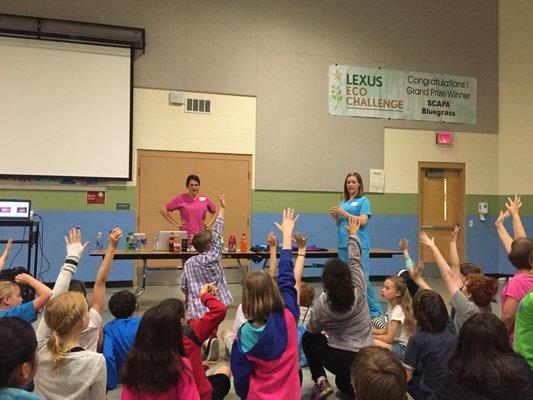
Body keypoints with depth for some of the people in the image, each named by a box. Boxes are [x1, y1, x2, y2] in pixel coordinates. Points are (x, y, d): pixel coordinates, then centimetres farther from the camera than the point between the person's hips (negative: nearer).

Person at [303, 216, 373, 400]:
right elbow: (355, 260, 3)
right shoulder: (359, 290, -11)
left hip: (339, 359, -4)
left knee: (308, 338, 22)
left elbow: (312, 329, 2)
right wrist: (353, 235, 16)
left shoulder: (322, 302, -13)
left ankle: (321, 382, 9)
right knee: (345, 384, 36)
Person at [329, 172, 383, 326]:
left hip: (359, 245, -7)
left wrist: (344, 213, -14)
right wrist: (335, 216, 3)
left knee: (363, 278, -11)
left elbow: (363, 221, -12)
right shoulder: (343, 203, 18)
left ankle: (375, 313, -6)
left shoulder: (363, 201, 0)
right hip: (343, 244, 7)